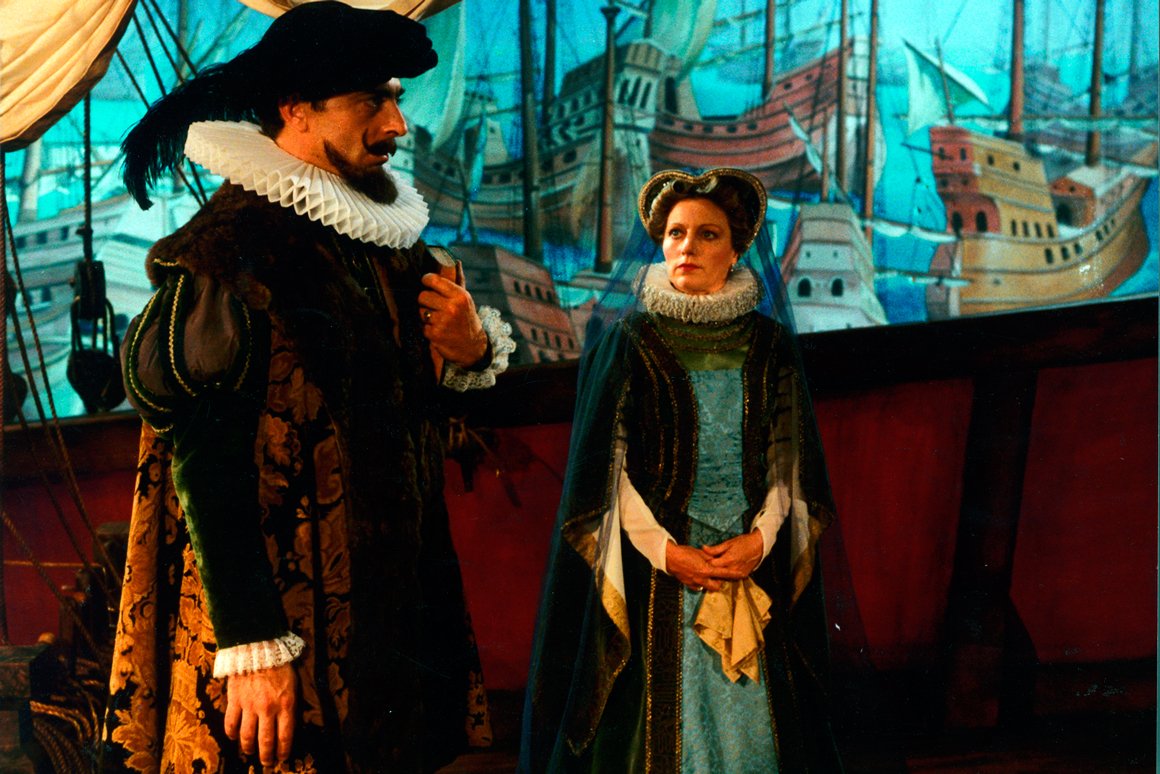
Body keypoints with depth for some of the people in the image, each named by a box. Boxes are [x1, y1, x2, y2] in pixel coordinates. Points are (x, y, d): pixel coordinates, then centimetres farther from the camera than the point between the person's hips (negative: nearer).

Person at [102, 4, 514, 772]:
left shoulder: (389, 234, 8)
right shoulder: (231, 245, -14)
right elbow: (203, 456, -18)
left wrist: (474, 349, -3)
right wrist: (253, 645, -21)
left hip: (391, 602, 7)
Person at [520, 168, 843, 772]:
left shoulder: (769, 347, 5)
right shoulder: (628, 344, -1)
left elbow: (788, 459, 5)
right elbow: (608, 469, -4)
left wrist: (760, 538, -10)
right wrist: (667, 552, -12)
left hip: (753, 563, 2)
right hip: (654, 566, -2)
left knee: (749, 718, 5)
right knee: (660, 716, 1)